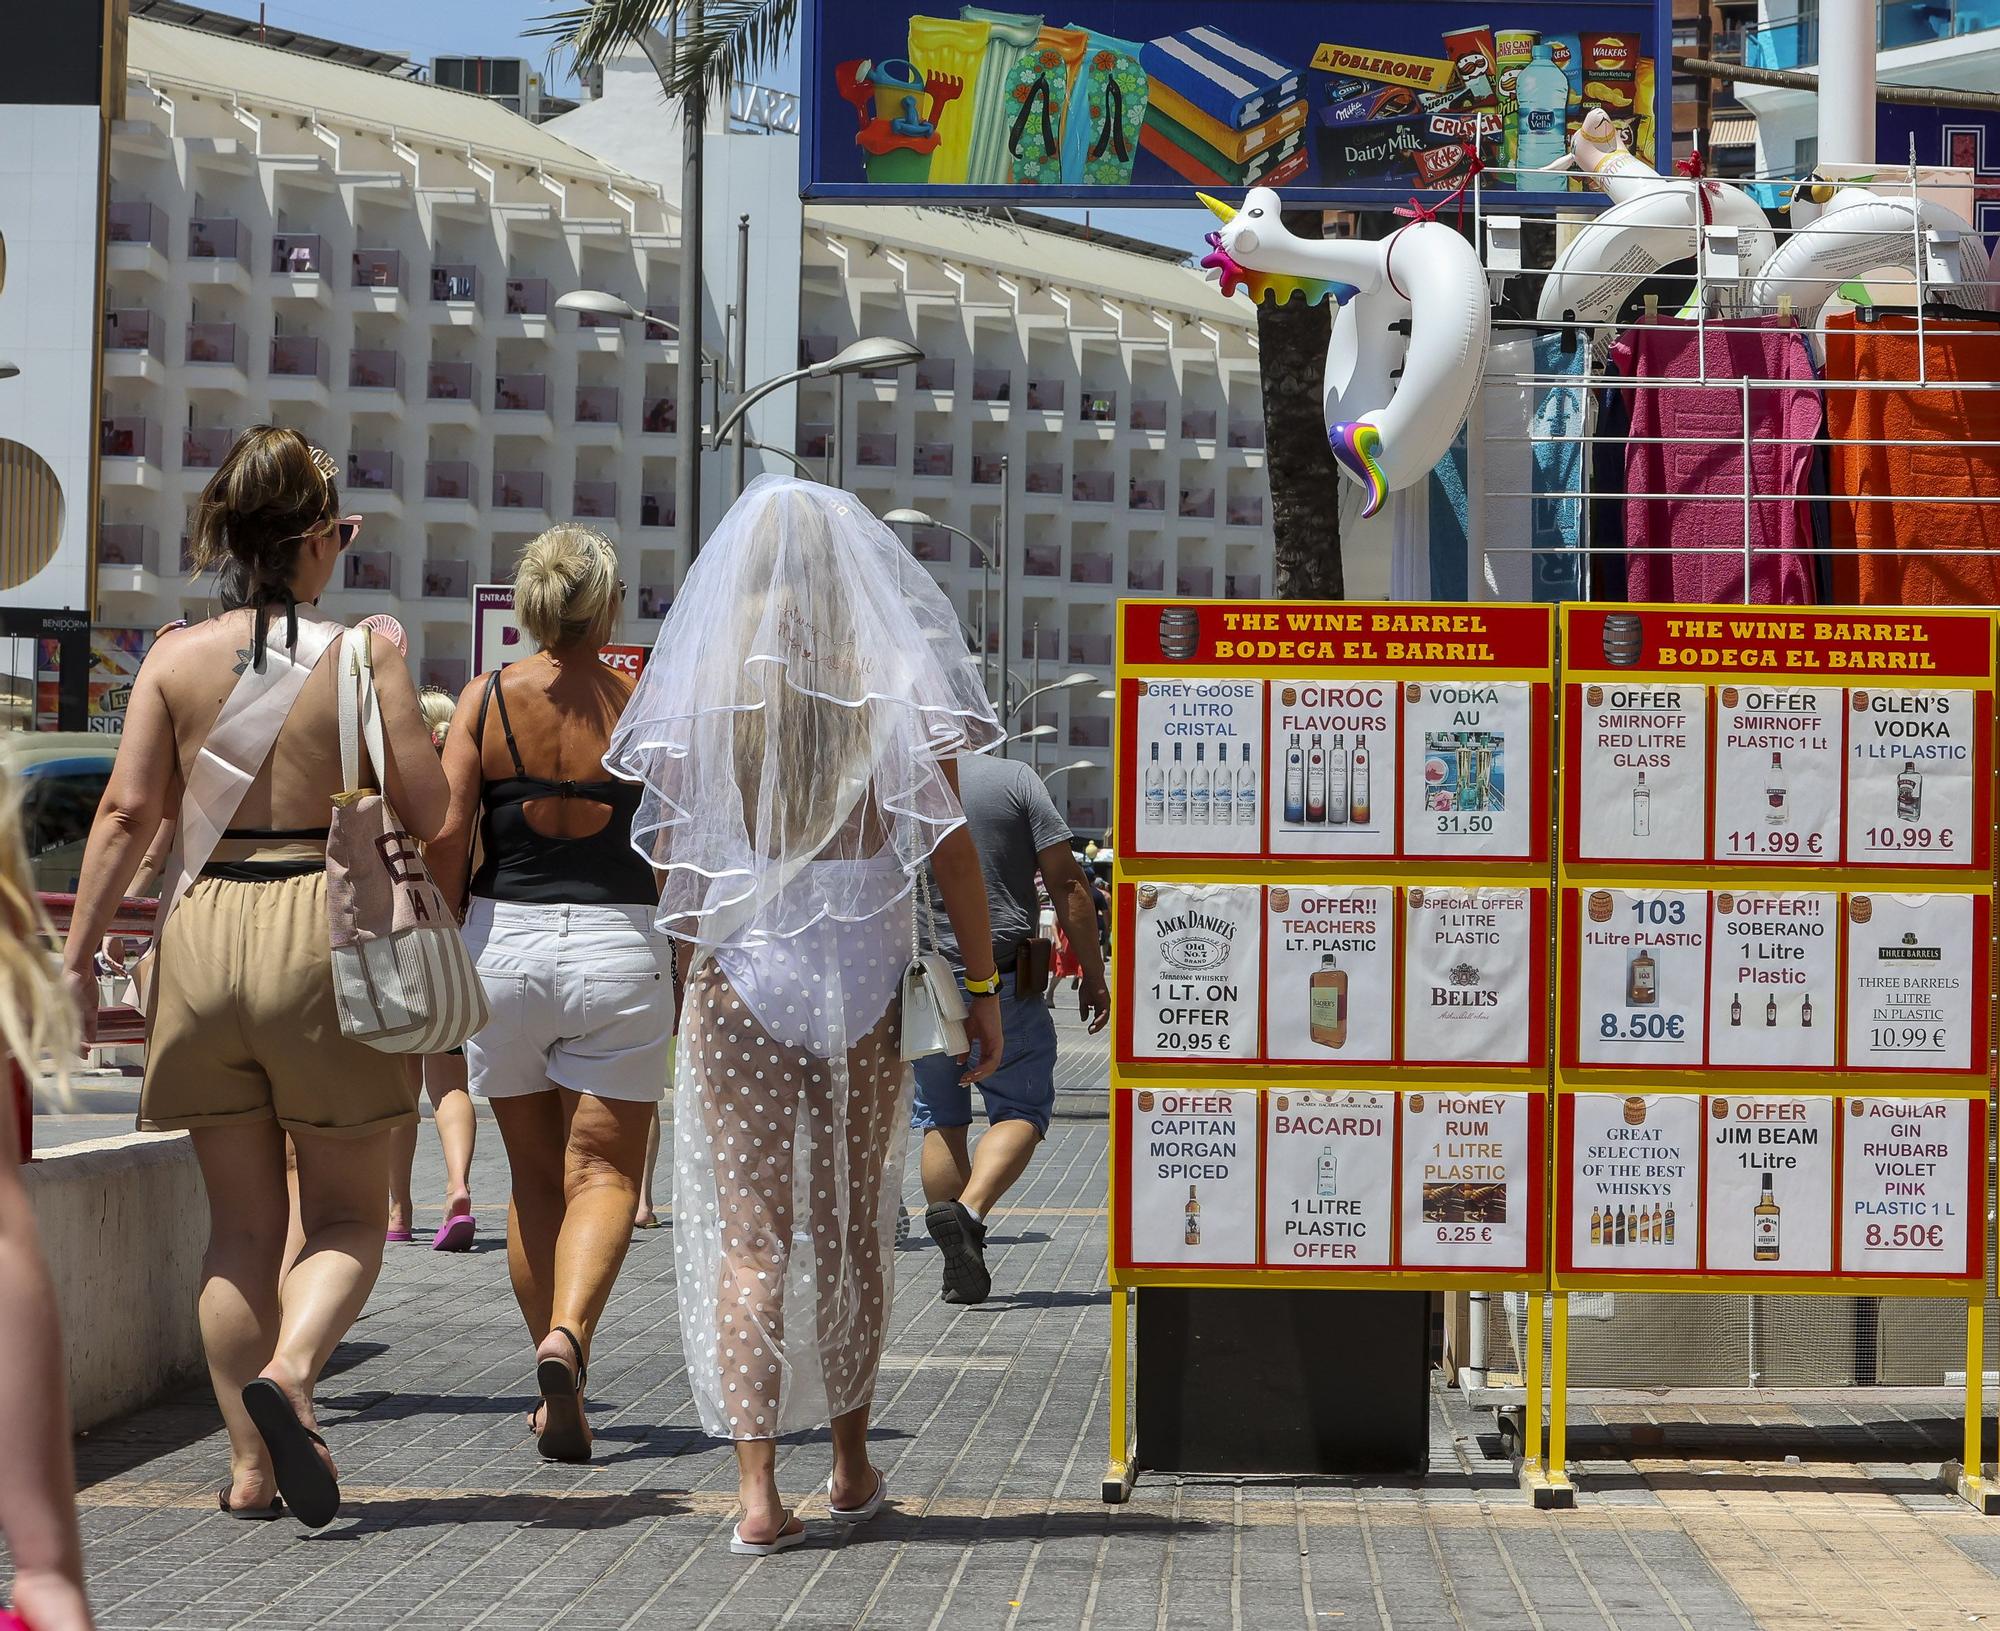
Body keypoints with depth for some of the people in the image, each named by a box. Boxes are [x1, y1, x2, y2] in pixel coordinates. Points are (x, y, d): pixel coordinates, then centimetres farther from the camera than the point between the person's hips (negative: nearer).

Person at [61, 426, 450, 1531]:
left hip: (201, 936, 3)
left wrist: (78, 953, -1)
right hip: (318, 931, -3)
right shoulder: (362, 652, -5)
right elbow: (426, 811, -6)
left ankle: (251, 1464, 12)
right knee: (346, 1216, 9)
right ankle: (290, 1368, -20)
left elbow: (127, 810, -4)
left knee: (240, 1221, 12)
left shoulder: (175, 659, 1)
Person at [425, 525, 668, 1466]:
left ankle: (558, 1394, 19)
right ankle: (568, 1335, -25)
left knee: (534, 1176, 14)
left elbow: (445, 835, -7)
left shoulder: (485, 701, -1)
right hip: (618, 948, -2)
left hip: (503, 943, 2)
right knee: (603, 1173, 2)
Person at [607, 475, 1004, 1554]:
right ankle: (851, 1465, 28)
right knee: (852, 1224, 16)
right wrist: (982, 989, 5)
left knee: (749, 1234, 1)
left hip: (736, 976, -1)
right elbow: (954, 855, -2)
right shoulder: (900, 690, -2)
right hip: (870, 979, 1)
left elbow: (667, 858, 2)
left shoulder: (697, 690, -2)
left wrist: (689, 970, 15)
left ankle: (757, 1492, -9)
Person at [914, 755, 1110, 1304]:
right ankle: (970, 1211, -18)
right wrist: (1092, 975, 2)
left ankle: (961, 1271, 11)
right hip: (1005, 982, -2)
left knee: (941, 1119, 12)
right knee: (1021, 1110, 8)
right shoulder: (1015, 779, -2)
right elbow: (1066, 883, -5)